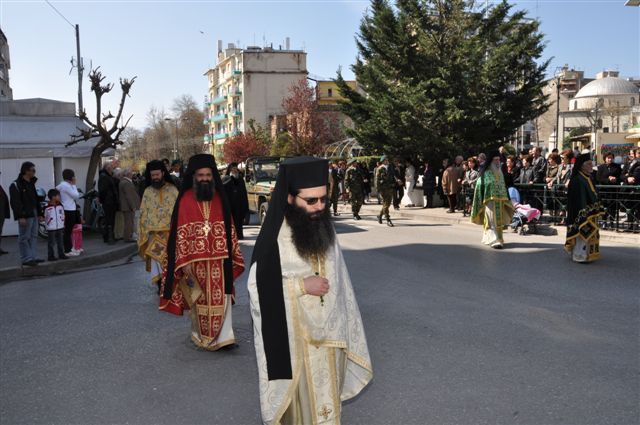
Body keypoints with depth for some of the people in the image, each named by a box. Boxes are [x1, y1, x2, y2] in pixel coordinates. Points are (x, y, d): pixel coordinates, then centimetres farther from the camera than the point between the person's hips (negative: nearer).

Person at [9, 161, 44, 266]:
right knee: (24, 238, -5)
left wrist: (40, 214, 19)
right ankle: (26, 259, -3)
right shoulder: (16, 185, -10)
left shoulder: (31, 183, 17)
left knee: (33, 236, 12)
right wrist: (21, 217, -22)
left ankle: (33, 257, 18)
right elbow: (15, 203, -16)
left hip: (34, 214, 9)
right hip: (25, 216, -9)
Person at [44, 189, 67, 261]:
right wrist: (47, 224, -4)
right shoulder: (48, 208, -10)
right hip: (51, 228, -5)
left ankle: (61, 254, 19)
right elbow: (45, 218, -3)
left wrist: (62, 223, 8)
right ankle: (51, 256, 7)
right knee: (51, 243, 2)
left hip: (60, 228, 5)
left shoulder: (60, 206, 4)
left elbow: (63, 215, 11)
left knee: (60, 242, 11)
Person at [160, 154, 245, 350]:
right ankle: (199, 335, 26)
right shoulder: (185, 200, -4)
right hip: (195, 260, -2)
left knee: (221, 299, 0)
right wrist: (184, 262, -11)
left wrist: (234, 256, 7)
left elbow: (229, 229, 10)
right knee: (198, 300, 10)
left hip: (218, 260, 2)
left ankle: (224, 336, 5)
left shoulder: (220, 199, 5)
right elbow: (180, 233, -5)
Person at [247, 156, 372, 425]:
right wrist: (302, 285, -21)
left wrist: (342, 326, 10)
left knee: (326, 396, 18)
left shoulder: (325, 229, -1)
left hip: (328, 334, 5)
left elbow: (337, 279, 8)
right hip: (292, 336, -5)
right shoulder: (273, 239, -19)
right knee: (299, 396, 11)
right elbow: (258, 289, -15)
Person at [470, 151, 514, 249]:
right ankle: (495, 241, -12)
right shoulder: (485, 173, -6)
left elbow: (504, 187, 17)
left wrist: (506, 200, 13)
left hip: (500, 201, 7)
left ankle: (487, 238, 22)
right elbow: (480, 186, -7)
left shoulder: (500, 172, 13)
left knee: (498, 221, 9)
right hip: (489, 200, -6)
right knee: (492, 221, -9)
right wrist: (481, 201, -12)